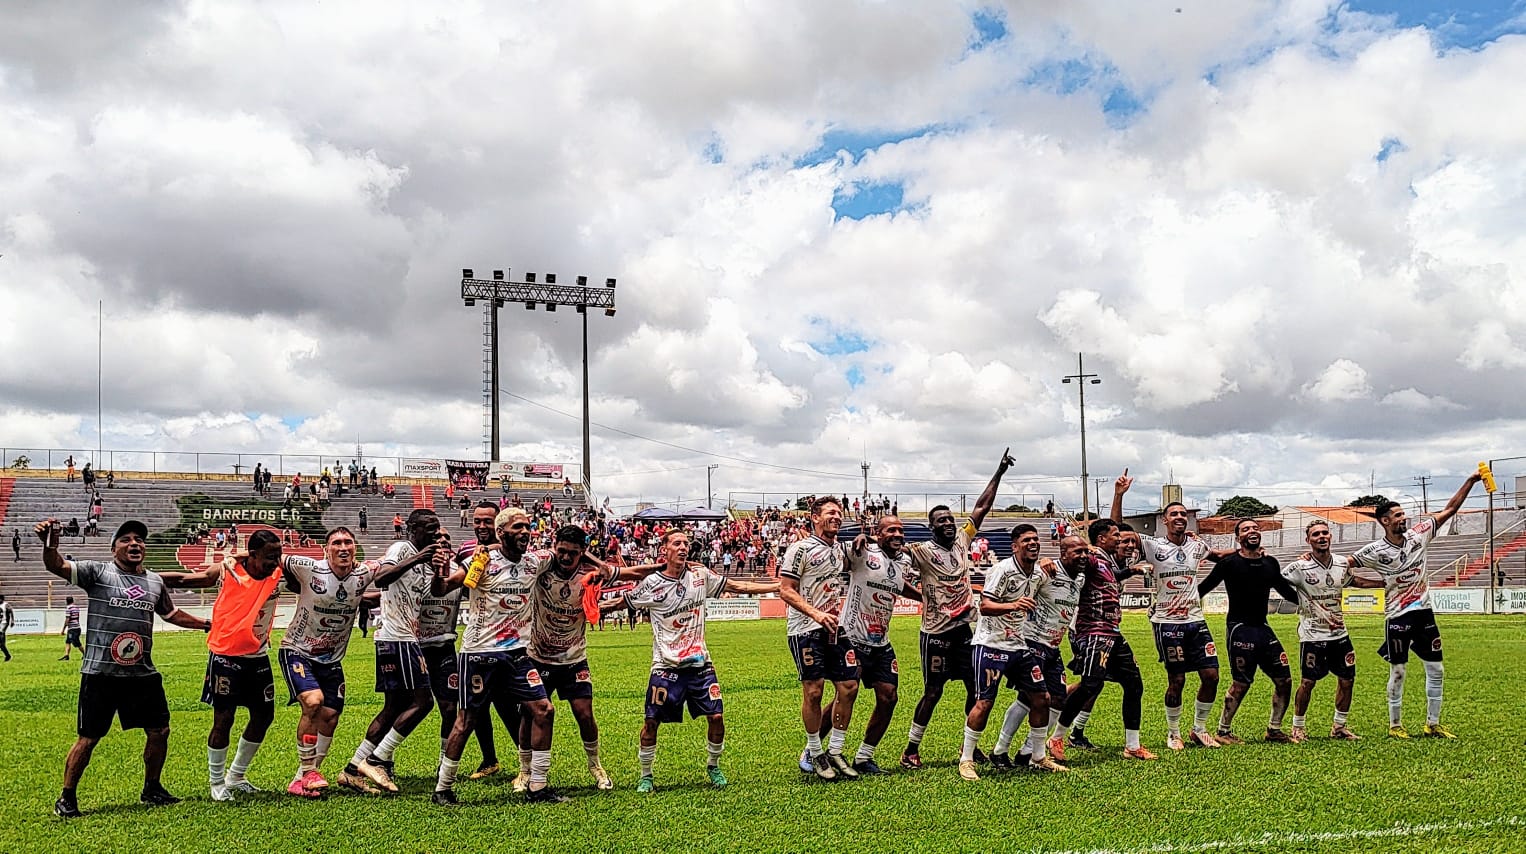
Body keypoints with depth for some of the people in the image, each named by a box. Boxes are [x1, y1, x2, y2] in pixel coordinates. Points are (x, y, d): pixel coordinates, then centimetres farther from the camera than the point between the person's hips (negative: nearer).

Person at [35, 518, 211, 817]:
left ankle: (152, 789, 28)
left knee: (159, 731, 9)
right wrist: (50, 545, -38)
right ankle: (66, 798, 18)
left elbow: (171, 613, 28)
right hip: (100, 673, -5)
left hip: (143, 674, 5)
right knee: (88, 738, 1)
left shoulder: (155, 582, 11)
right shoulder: (98, 572, -3)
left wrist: (205, 623, 30)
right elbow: (57, 567, -17)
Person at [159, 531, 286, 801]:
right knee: (223, 720, -2)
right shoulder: (227, 571, -13)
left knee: (264, 717, 11)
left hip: (258, 657, 5)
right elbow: (182, 579, -6)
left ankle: (235, 776, 31)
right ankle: (216, 782, 17)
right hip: (226, 657, -5)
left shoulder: (279, 574, -4)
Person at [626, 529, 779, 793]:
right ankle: (646, 776, 19)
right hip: (666, 667, -2)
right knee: (652, 721, -2)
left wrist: (780, 586, 5)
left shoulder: (700, 575, 1)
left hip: (700, 664, 2)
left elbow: (739, 587, 6)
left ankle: (713, 767, 22)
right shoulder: (651, 584, -6)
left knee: (716, 717, -2)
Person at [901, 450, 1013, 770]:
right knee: (933, 692, -1)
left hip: (964, 628, 6)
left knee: (976, 688, 8)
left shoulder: (962, 540, 7)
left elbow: (982, 507, 10)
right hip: (936, 632, -6)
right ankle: (911, 749, 11)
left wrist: (999, 473, 8)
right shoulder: (924, 551, -10)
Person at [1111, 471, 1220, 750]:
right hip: (1167, 622, -4)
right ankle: (1173, 734, 18)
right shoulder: (1153, 546, -5)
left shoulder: (1196, 546, 8)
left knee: (1211, 675, 1)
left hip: (1196, 621, 5)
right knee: (1176, 680, 0)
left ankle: (1199, 729, 19)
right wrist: (1118, 496, -22)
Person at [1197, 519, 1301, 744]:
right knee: (1241, 683, -5)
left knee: (1284, 680, 5)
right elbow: (1202, 588, -5)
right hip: (1239, 629, -6)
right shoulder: (1229, 563, -9)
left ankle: (1274, 730, 21)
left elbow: (1286, 590, 23)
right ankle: (1223, 732, 10)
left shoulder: (1270, 563, 9)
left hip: (1263, 628, 7)